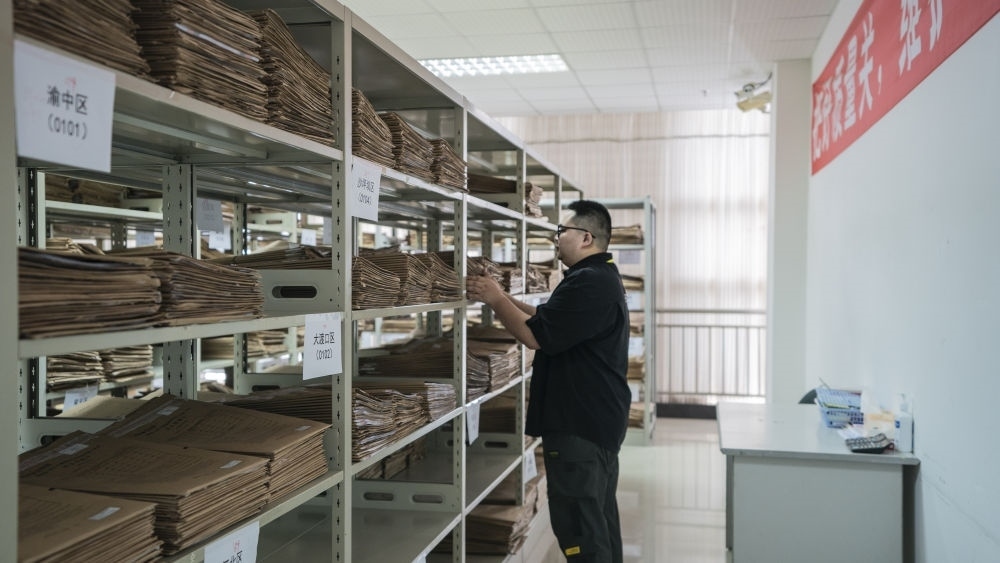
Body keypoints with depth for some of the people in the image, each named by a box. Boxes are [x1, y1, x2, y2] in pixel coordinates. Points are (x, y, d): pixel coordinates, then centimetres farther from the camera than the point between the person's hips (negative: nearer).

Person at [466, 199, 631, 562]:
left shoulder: (588, 283, -21)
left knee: (578, 525, -4)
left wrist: (496, 300, -9)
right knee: (598, 520, 19)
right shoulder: (601, 276, 15)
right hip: (597, 418, 11)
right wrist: (505, 299, 10)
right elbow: (549, 320, 19)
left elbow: (535, 335, -22)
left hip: (580, 425, -11)